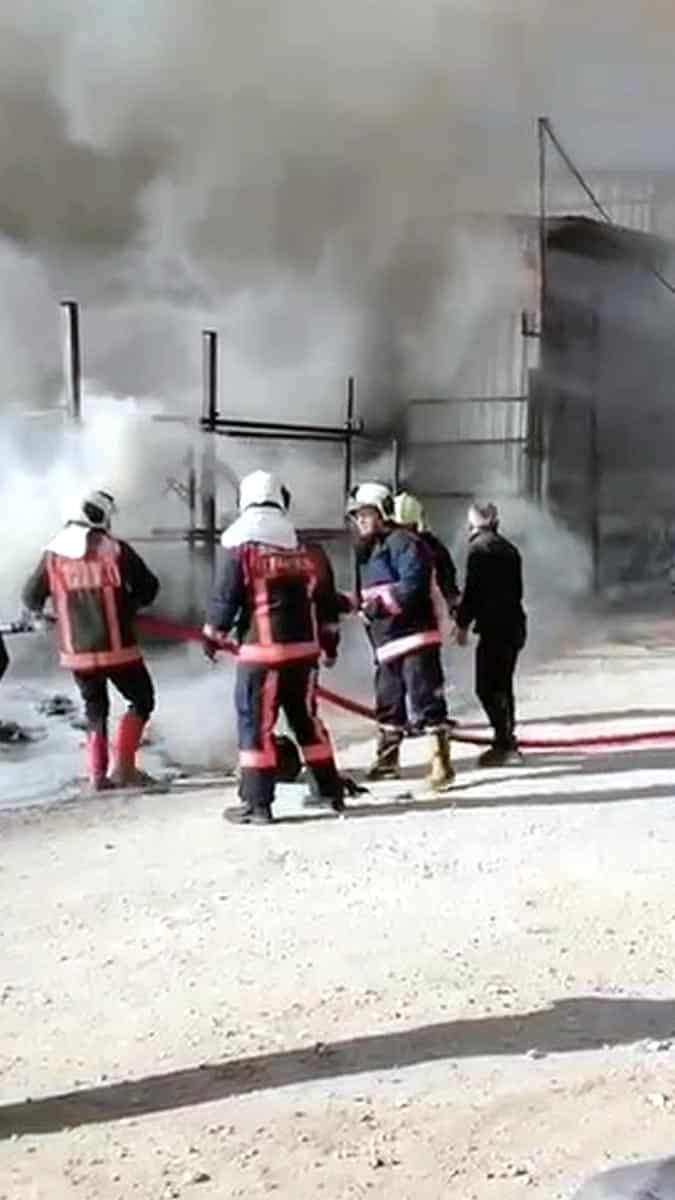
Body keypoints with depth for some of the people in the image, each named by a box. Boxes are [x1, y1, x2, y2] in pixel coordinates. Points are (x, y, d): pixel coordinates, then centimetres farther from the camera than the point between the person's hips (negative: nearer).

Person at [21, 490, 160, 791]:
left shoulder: (53, 554, 1)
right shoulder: (115, 550, -9)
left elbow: (31, 596, 10)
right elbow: (148, 588, -3)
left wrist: (37, 612, 33)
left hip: (76, 651, 4)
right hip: (115, 647, -4)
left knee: (95, 708, 21)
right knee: (142, 700, 13)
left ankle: (97, 774, 16)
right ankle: (122, 766, 3)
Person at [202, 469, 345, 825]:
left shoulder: (241, 547, -7)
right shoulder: (306, 549, 8)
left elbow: (225, 598, -7)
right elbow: (326, 597, 13)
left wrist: (212, 635, 9)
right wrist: (329, 640, 25)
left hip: (262, 652, -5)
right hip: (304, 649, 5)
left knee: (255, 725, 2)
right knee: (306, 719, 18)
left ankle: (256, 805, 2)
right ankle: (331, 791, 24)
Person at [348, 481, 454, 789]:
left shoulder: (403, 543, -11)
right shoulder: (365, 550, 18)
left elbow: (412, 586, -23)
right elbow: (365, 594, 22)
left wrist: (378, 605, -25)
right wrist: (359, 604, 3)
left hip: (414, 635, -9)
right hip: (384, 640, 9)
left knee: (426, 700, -9)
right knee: (388, 703, 17)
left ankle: (441, 761, -5)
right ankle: (386, 760, 29)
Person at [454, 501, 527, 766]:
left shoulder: (480, 547, -8)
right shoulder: (509, 548, 17)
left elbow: (473, 589, -13)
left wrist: (462, 623, -6)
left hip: (494, 626, -9)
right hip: (514, 624, 9)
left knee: (488, 688, -7)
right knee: (502, 686, 16)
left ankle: (504, 743, -10)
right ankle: (506, 742, 20)